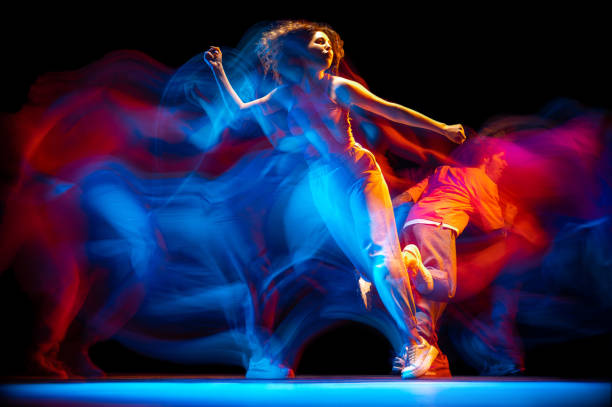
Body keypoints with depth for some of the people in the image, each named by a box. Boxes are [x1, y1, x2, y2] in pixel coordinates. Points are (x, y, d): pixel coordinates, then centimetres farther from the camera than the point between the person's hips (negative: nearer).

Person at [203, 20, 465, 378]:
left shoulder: (338, 88, -5)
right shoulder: (286, 95, 6)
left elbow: (391, 110, -4)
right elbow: (240, 111, 17)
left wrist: (442, 128, -4)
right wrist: (219, 72, 13)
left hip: (358, 176, -4)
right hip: (324, 187, 4)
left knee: (380, 256, -17)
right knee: (367, 266, 9)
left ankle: (416, 343, -14)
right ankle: (411, 338, 25)